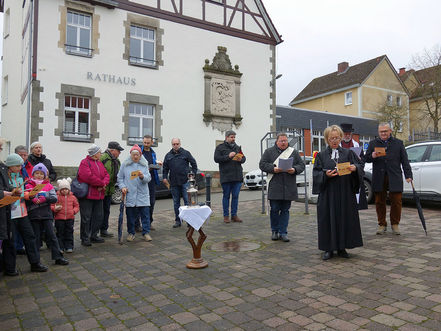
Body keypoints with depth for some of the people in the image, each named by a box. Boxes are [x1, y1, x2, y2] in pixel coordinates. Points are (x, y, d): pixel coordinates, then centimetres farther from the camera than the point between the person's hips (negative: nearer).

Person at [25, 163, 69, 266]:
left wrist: (45, 199, -16)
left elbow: (54, 198, -1)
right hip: (34, 215, 0)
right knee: (35, 237, 8)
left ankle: (58, 257, 5)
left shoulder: (48, 185, 7)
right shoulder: (28, 185, 5)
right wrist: (32, 199, -19)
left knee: (52, 235, 2)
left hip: (46, 214, 0)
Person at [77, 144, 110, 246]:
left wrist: (103, 184, -10)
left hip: (98, 195, 8)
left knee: (98, 217, 13)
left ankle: (94, 236, 25)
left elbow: (106, 175, 11)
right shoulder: (85, 163, -9)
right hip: (87, 196, -8)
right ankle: (85, 238, 7)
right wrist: (102, 183, -14)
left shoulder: (100, 163, 16)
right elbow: (89, 177, -22)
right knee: (86, 218, -2)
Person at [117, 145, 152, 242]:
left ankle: (146, 232, 11)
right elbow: (120, 178, 10)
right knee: (130, 215, 7)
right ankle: (131, 233, 20)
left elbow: (148, 178, -1)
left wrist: (142, 176, -21)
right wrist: (122, 187, -5)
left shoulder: (144, 165, 7)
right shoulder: (125, 165, 6)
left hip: (143, 195, 0)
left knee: (145, 214, 1)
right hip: (129, 195, 0)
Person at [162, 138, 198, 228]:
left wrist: (194, 174, -2)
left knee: (187, 200, -1)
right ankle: (177, 220, 18)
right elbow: (165, 168, 15)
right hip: (174, 183, 3)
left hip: (184, 181, -3)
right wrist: (165, 177, 4)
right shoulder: (168, 155, 11)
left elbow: (194, 164, 7)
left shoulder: (186, 153, 3)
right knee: (176, 202, 9)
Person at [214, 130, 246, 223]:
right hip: (226, 176, -4)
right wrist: (228, 156, -18)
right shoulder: (220, 147, 2)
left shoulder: (237, 147, 17)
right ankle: (226, 215, 12)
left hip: (237, 177, 4)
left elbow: (244, 158, 18)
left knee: (235, 196, 7)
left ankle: (234, 215, 16)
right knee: (226, 196, 4)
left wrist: (241, 159, -5)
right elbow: (216, 159, -9)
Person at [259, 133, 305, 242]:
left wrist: (294, 170, -10)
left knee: (285, 210, 5)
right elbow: (262, 164, 1)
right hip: (274, 187, -2)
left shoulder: (294, 152, 13)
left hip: (289, 188, 2)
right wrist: (273, 168, -15)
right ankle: (274, 231, 18)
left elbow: (301, 165, 10)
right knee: (274, 209, 1)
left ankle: (283, 232, 13)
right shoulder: (269, 152, 8)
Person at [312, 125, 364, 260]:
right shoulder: (321, 155, 7)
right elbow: (316, 173, 1)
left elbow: (360, 166, 2)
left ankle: (341, 247, 17)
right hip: (328, 194, -1)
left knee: (345, 218, 4)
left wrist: (355, 168, -19)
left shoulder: (348, 153, 10)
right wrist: (325, 174, -18)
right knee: (328, 219, 0)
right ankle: (329, 249, 11)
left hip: (345, 193, 1)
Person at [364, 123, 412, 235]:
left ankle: (395, 224, 17)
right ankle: (382, 224, 18)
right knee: (380, 202, 6)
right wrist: (372, 156, -15)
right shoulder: (373, 143, 11)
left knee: (396, 202, 0)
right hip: (379, 179, 1)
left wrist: (408, 175, -1)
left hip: (394, 178, 0)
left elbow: (405, 161, 8)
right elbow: (366, 159, 8)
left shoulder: (398, 143, 11)